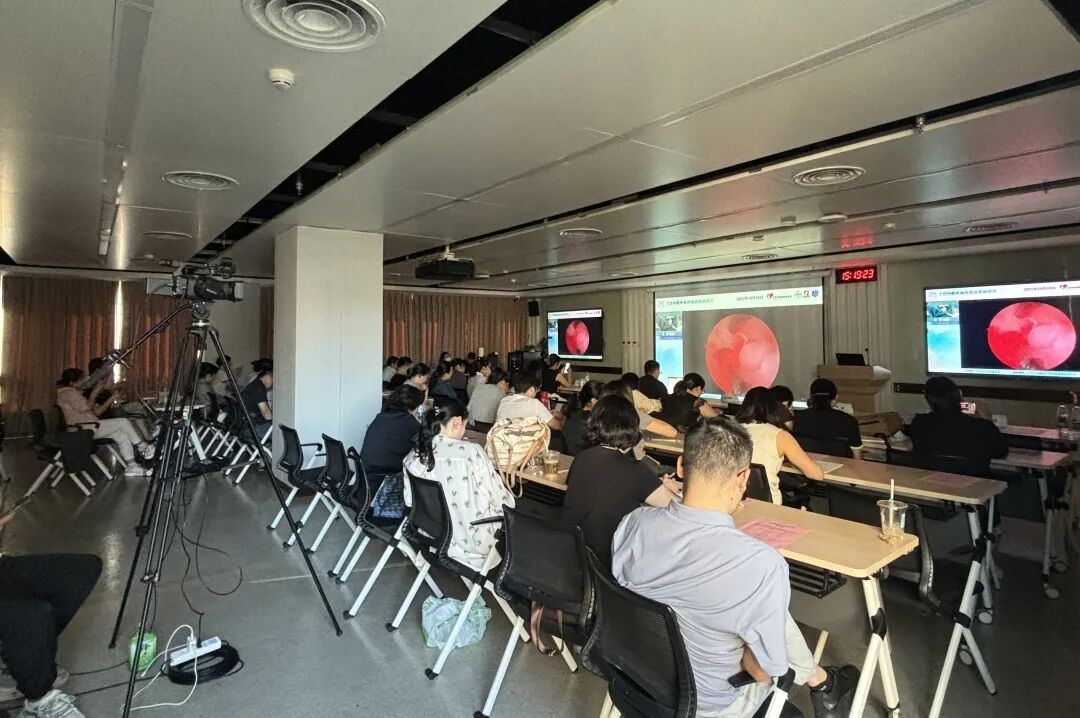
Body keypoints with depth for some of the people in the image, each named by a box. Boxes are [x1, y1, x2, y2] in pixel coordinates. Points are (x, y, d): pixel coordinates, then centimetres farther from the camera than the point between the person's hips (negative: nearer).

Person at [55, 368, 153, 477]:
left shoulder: (73, 392, 24)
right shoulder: (67, 393, -7)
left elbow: (95, 412, 19)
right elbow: (86, 408, -20)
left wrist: (110, 402, 6)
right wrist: (95, 392, -10)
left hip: (90, 427, 10)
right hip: (85, 429, -10)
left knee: (122, 435, -2)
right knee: (123, 422, -14)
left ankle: (132, 466, -8)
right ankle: (144, 448, -5)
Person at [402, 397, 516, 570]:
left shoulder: (414, 454, -8)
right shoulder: (471, 452, -23)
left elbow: (409, 500, 1)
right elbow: (497, 497, -14)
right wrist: (508, 500, 9)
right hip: (468, 541, -5)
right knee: (505, 509, 25)